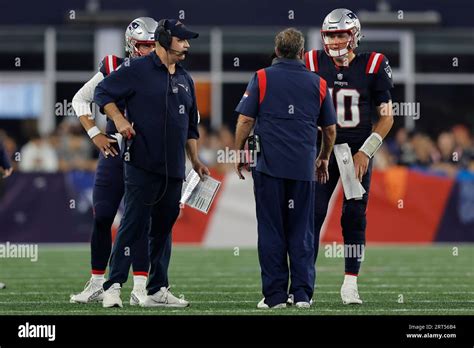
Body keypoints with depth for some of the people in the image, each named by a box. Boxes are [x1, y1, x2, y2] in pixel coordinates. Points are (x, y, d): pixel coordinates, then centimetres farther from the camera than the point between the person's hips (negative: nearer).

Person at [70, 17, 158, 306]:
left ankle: (140, 287, -2)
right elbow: (80, 100, 11)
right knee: (102, 218, 4)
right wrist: (95, 134, 1)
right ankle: (97, 284, 15)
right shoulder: (113, 69, 0)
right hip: (113, 152, 1)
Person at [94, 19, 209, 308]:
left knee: (164, 228, 9)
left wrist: (195, 161, 19)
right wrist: (119, 119, -14)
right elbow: (103, 92, -1)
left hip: (174, 169, 7)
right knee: (134, 224, -10)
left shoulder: (185, 79, 18)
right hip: (142, 165, -7)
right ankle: (114, 286, -8)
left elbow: (191, 126, 24)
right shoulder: (139, 70, -4)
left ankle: (158, 291, 14)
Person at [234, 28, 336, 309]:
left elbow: (245, 120, -3)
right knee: (302, 231, 7)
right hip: (304, 168, 2)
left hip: (269, 166, -2)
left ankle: (275, 294, 1)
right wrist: (324, 159, 29)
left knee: (271, 231, 2)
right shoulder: (318, 83, 8)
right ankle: (303, 293, 3)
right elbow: (330, 129, 14)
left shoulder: (262, 78, 1)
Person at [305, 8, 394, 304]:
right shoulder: (313, 64, -2)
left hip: (359, 152, -1)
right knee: (312, 215, -6)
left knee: (355, 218, 0)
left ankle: (350, 284, 6)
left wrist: (365, 152, -8)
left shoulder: (373, 66, -6)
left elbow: (386, 116, 0)